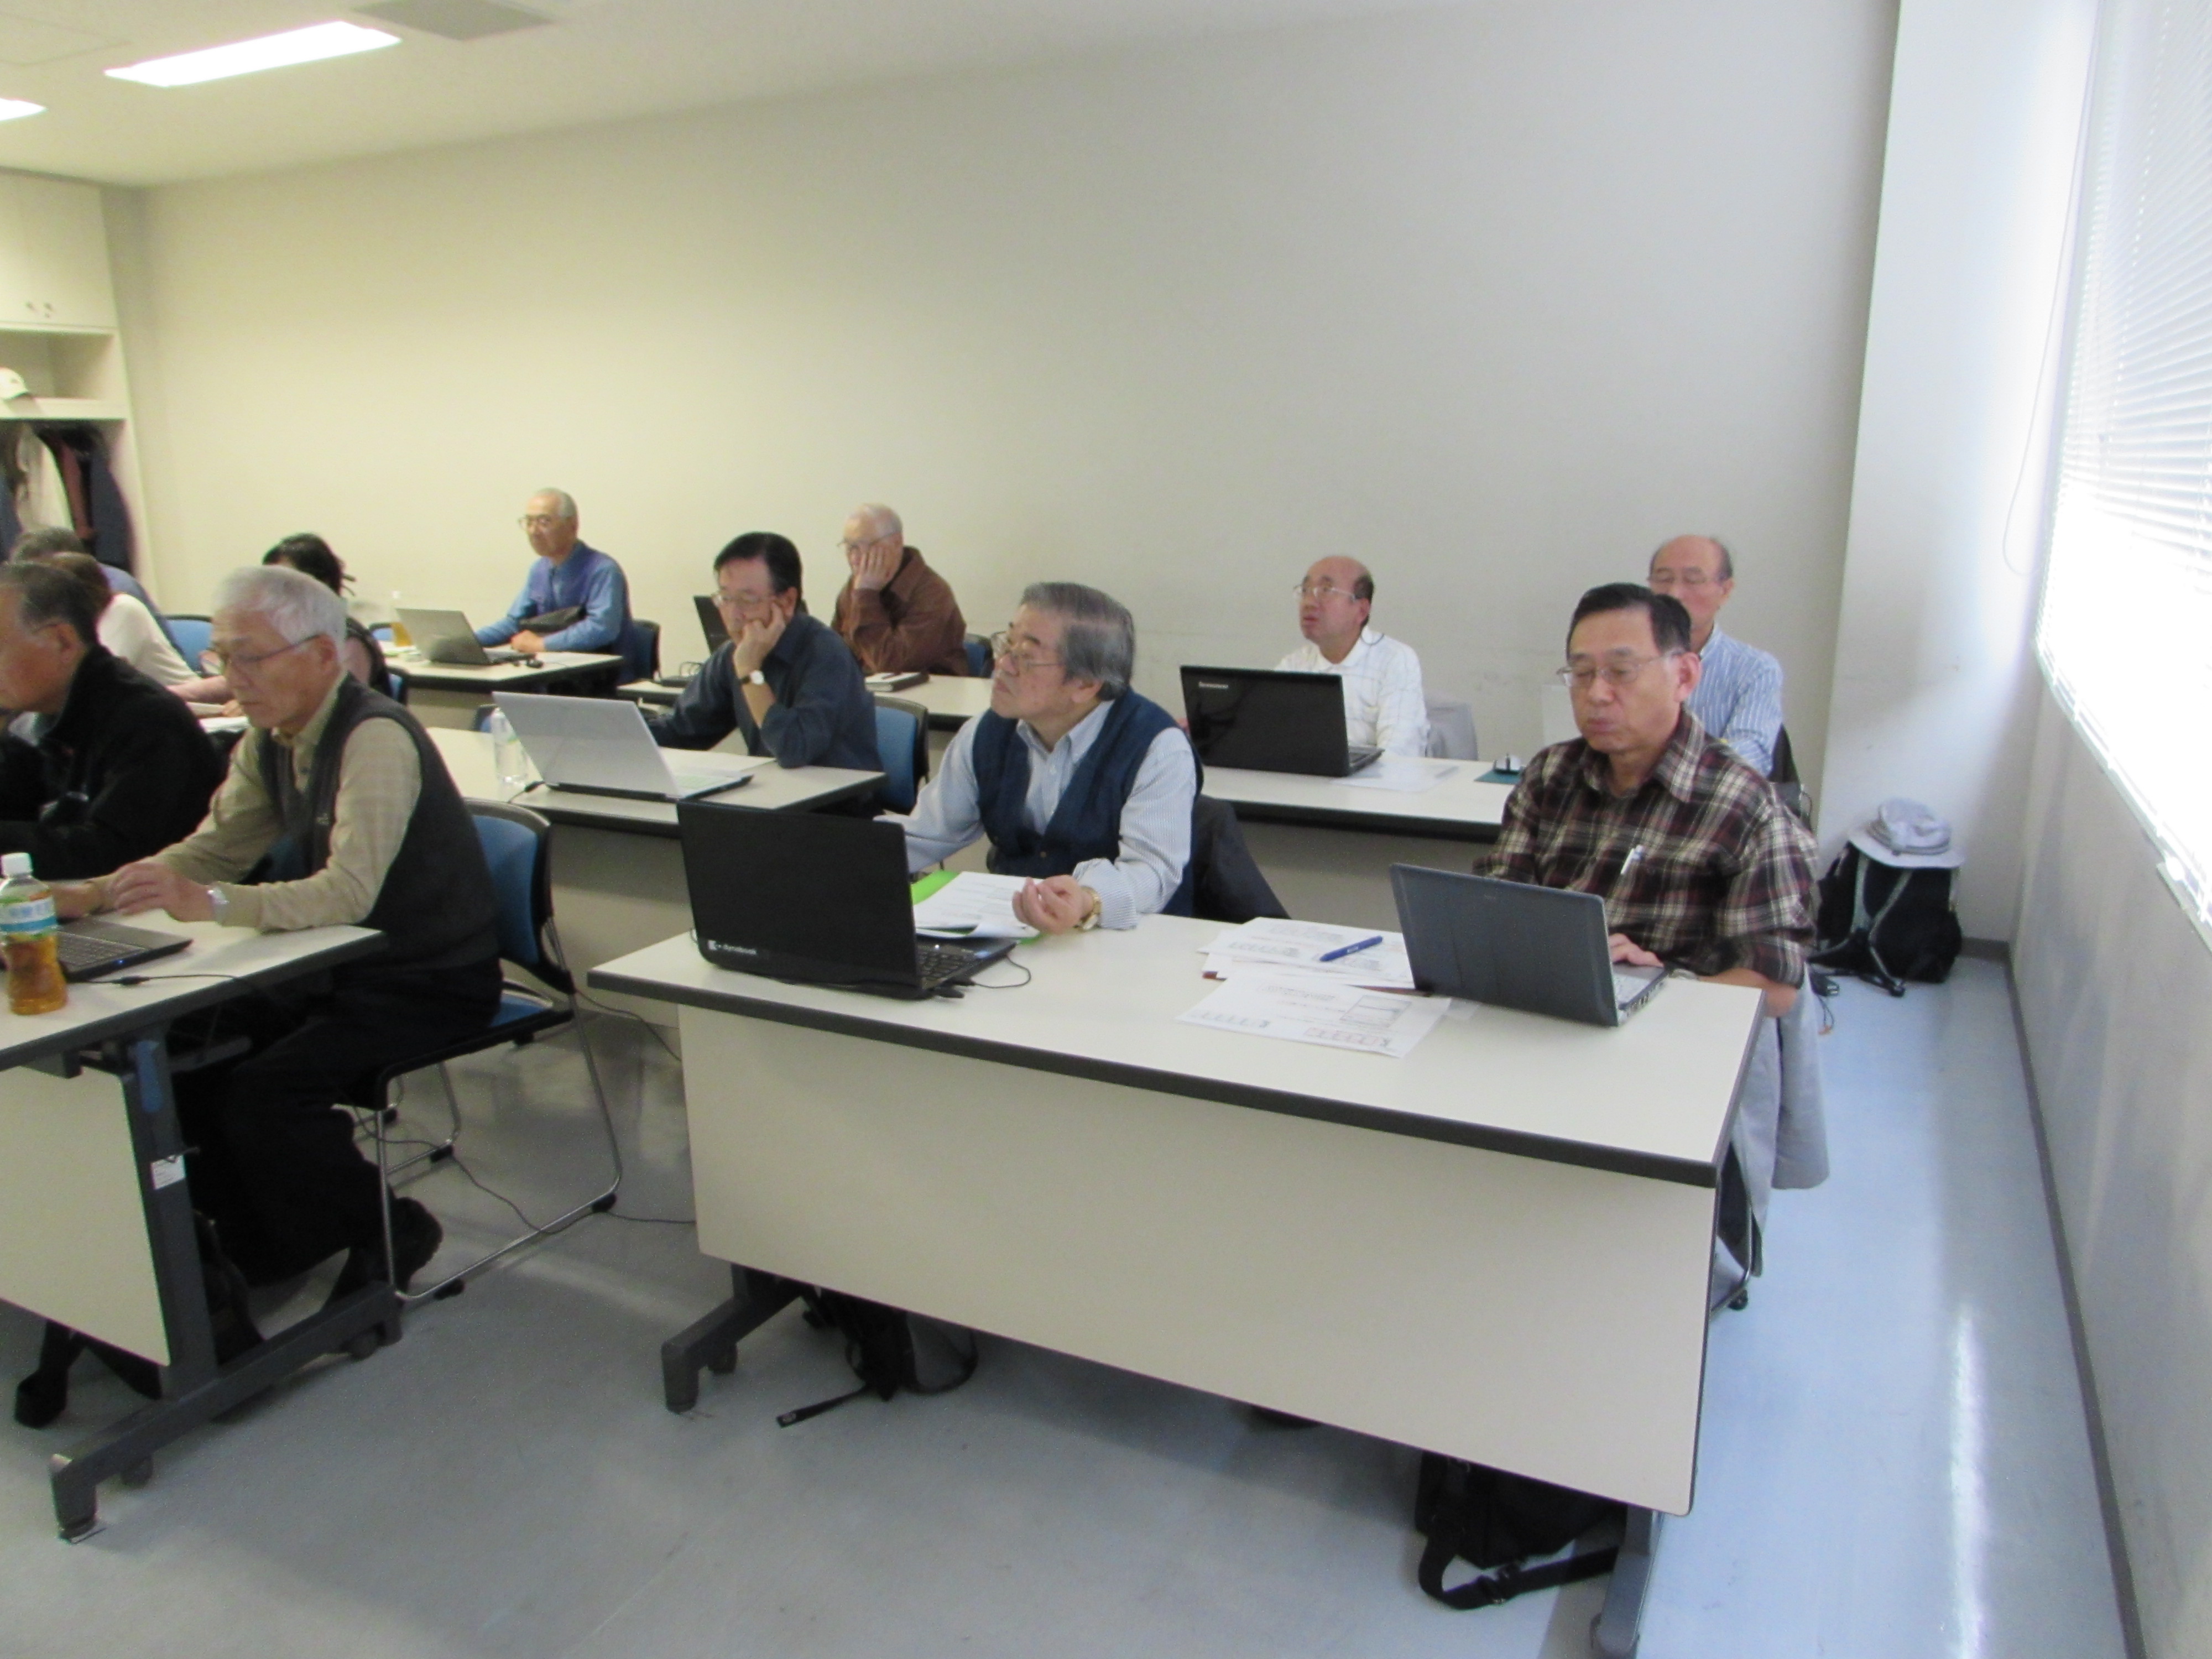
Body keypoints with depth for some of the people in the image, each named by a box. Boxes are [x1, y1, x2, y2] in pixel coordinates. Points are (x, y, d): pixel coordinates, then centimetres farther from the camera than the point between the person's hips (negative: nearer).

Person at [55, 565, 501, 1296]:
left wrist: (207, 902, -43)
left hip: (430, 981, -9)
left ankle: (389, 1232, 4)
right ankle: (261, 1243, 18)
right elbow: (212, 849, 12)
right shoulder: (271, 741, 5)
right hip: (341, 965, 9)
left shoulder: (375, 738, -23)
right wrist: (96, 895, -3)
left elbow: (349, 893, -33)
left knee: (260, 1092, -21)